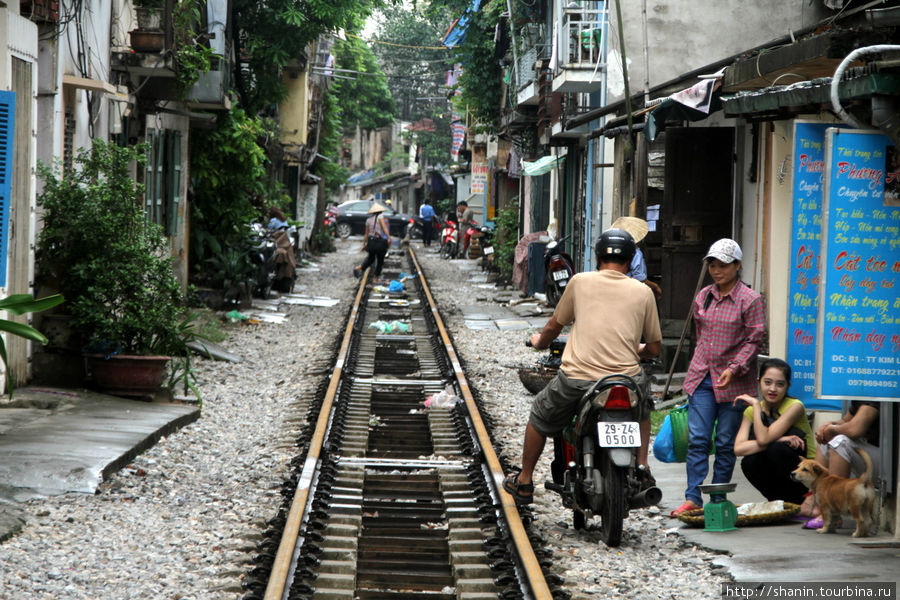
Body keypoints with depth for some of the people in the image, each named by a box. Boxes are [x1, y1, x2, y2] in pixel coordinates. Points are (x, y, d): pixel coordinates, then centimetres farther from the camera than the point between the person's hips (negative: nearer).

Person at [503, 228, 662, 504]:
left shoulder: (580, 282, 6)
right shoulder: (643, 292, 7)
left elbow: (553, 327, 17)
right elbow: (654, 348, 13)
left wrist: (540, 341, 40)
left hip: (578, 376, -1)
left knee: (540, 417, 26)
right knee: (642, 406, 36)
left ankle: (524, 483, 36)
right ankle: (641, 466, 23)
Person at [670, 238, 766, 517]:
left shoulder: (750, 300, -5)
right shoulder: (703, 296, 12)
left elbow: (754, 340, -8)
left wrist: (734, 368, -19)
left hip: (733, 382, -4)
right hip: (701, 378, 4)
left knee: (725, 443, 3)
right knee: (697, 439, -4)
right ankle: (692, 498, -4)